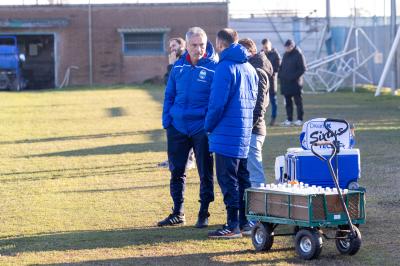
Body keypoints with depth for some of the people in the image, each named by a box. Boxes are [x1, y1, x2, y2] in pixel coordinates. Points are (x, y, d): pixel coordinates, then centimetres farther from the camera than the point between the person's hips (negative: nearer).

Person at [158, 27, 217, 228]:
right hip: (177, 127, 5)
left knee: (205, 172, 4)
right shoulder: (179, 66, 7)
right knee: (176, 171, 10)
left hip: (202, 129, -4)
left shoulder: (214, 67, -7)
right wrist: (166, 119, 5)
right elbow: (169, 94, 13)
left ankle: (204, 214, 15)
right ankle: (178, 213, 21)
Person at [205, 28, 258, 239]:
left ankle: (233, 225, -8)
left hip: (226, 134, -8)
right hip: (245, 133, 8)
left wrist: (209, 125, -4)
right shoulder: (249, 68, 13)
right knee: (241, 178, 15)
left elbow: (218, 102, -17)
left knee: (228, 180, -6)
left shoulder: (225, 67, -13)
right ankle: (245, 220, 19)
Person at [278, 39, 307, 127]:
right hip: (285, 83, 7)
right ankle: (289, 119, 14)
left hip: (295, 83, -7)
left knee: (298, 101, 0)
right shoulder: (285, 55, 14)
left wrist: (293, 77, -18)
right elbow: (282, 67, 22)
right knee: (288, 102, 9)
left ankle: (300, 119, 5)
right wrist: (280, 75, 6)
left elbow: (302, 69, -12)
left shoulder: (298, 55, -8)